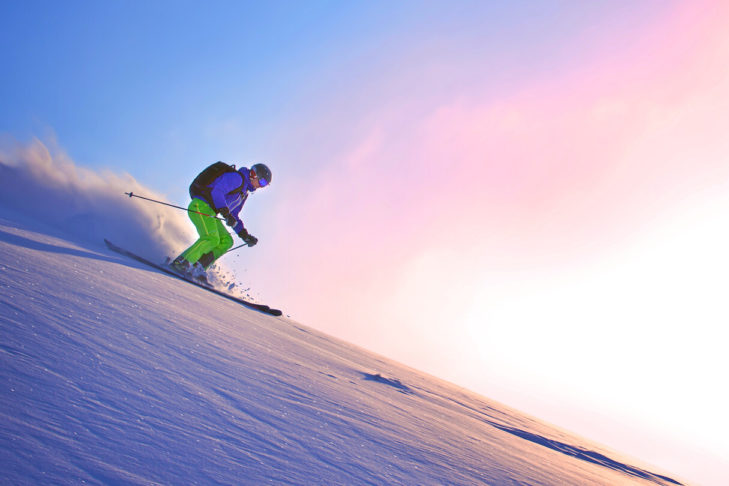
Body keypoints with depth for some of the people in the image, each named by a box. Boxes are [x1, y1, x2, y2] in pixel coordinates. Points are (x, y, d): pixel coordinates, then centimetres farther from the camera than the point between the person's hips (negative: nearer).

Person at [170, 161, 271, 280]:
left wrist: (245, 235, 19)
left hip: (209, 212, 10)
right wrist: (226, 213, -30)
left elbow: (233, 216, 28)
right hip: (200, 205, -10)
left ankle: (196, 267, -10)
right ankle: (181, 263, -23)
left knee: (226, 241, -2)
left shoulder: (244, 192, 24)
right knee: (212, 238, -26)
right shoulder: (236, 177, -6)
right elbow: (217, 192, -21)